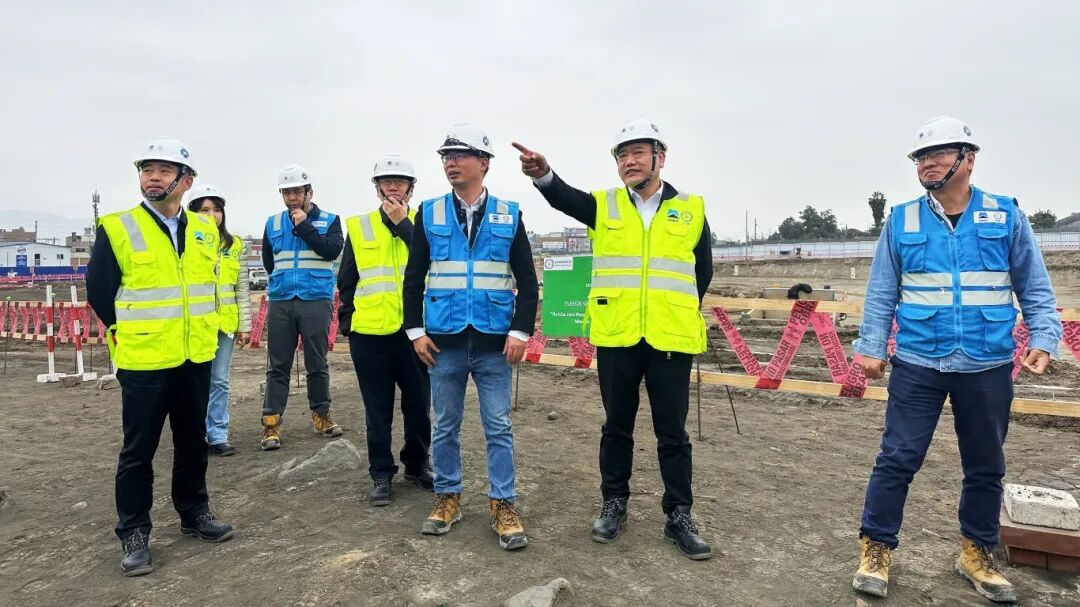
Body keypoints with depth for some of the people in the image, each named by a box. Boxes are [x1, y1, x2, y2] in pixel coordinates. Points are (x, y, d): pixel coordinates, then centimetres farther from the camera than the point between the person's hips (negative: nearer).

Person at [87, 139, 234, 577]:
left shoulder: (204, 228, 5)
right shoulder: (116, 228, -8)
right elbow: (98, 291, -1)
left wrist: (199, 330, 13)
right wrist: (131, 335, 5)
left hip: (196, 358, 4)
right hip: (143, 361, -4)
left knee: (193, 441, 15)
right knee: (139, 450, 6)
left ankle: (194, 514, 31)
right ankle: (133, 535, 20)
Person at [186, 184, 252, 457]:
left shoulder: (234, 245, 8)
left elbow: (241, 288, 11)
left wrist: (245, 324, 8)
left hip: (224, 322, 3)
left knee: (219, 381, 9)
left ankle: (217, 436, 18)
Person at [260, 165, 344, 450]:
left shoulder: (329, 220, 4)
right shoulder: (273, 223, 12)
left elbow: (332, 251, -12)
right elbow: (268, 261, 21)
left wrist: (304, 226, -12)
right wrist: (283, 280, 13)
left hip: (317, 301, -2)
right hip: (280, 302, 2)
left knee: (317, 363, 6)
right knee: (278, 366, 2)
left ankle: (321, 415, 18)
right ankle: (271, 424, 4)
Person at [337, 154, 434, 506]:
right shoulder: (359, 226, 8)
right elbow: (346, 280, 12)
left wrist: (403, 223, -13)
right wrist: (346, 321, 8)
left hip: (414, 329, 0)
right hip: (370, 332, 1)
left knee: (418, 404, 10)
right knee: (378, 408, 8)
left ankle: (417, 465, 29)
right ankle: (381, 473, 22)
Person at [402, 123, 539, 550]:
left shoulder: (508, 215, 4)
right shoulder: (429, 214, 6)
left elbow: (527, 280, 4)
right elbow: (414, 277, 8)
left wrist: (521, 331, -5)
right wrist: (415, 330, 1)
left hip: (494, 342, -1)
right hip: (445, 342, 1)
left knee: (499, 427, 4)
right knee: (445, 427, 11)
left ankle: (503, 504, 17)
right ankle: (448, 497, 27)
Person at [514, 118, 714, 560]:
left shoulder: (691, 209, 5)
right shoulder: (603, 206, 4)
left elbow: (703, 273, 12)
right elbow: (564, 197, -17)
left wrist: (678, 313, 9)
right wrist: (543, 173, -37)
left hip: (670, 340, 0)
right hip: (616, 338, 1)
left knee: (672, 432, 8)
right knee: (617, 426, 13)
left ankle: (679, 515, 22)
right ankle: (614, 503, 29)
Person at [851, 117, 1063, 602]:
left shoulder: (1007, 216, 2)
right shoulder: (901, 221, 2)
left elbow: (1035, 290, 7)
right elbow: (881, 293, 3)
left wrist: (1043, 339, -7)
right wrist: (872, 346, -4)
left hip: (988, 368, 2)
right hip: (917, 365, -1)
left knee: (985, 467, 14)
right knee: (897, 459, -1)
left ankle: (977, 554, 32)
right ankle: (876, 549, 13)